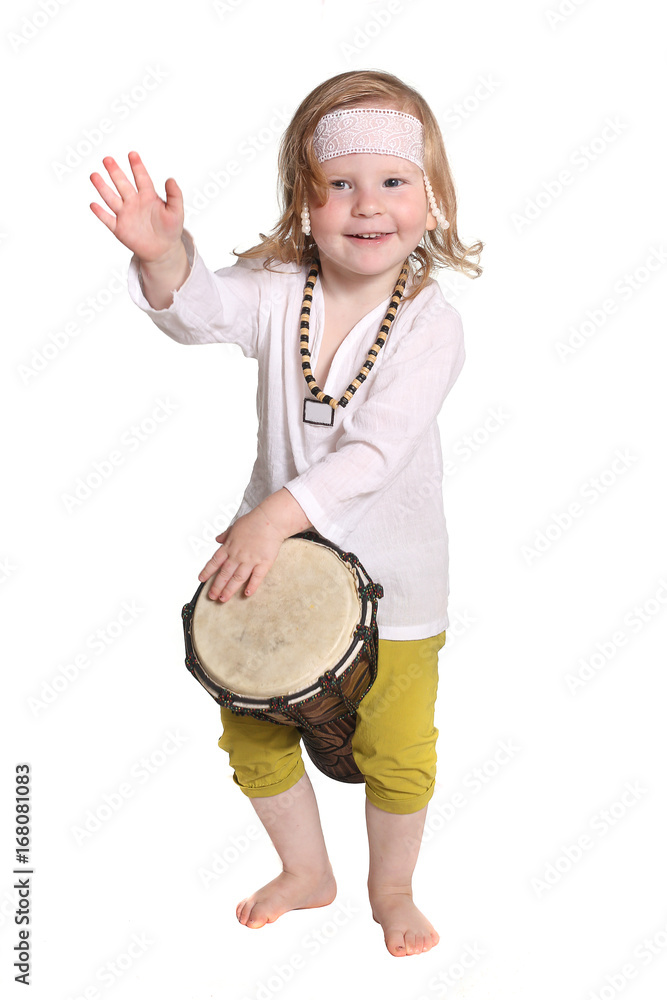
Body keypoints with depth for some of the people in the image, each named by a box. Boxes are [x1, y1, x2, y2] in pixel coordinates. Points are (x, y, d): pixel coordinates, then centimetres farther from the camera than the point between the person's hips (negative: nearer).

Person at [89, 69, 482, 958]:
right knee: (251, 729, 15)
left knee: (398, 750, 11)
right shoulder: (279, 292, -10)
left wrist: (277, 515, -36)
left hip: (390, 575, -3)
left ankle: (391, 889, 40)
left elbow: (375, 450, -28)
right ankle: (306, 872, 42)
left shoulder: (432, 324, -19)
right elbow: (200, 309, -28)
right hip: (274, 555, 3)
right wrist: (162, 255, -50)